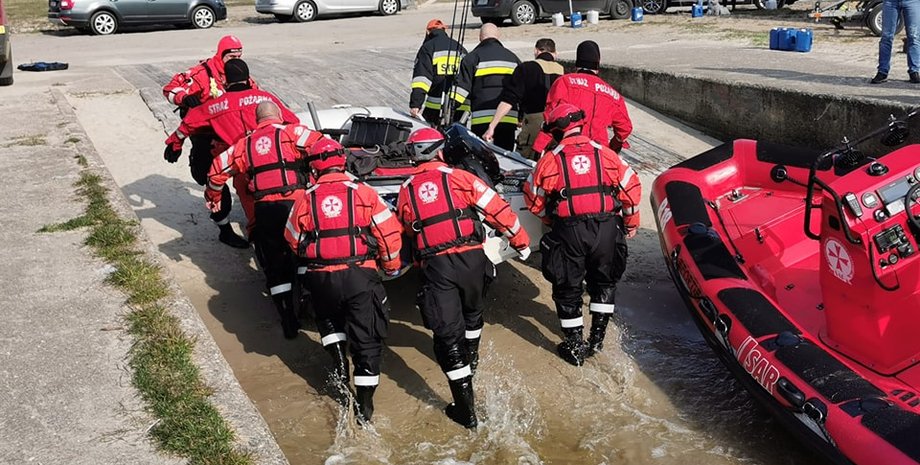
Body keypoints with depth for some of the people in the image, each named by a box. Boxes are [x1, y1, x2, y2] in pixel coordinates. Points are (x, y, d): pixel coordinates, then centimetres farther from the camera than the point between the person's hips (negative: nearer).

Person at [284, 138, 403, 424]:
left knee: (328, 317, 33)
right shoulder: (364, 193, -1)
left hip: (320, 279, 2)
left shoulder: (305, 200, 4)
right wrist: (391, 266, 15)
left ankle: (339, 360, 14)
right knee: (367, 341, 9)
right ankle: (364, 407, 11)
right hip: (360, 275, -1)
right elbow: (390, 233, -1)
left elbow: (293, 241, 15)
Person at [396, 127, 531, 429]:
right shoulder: (459, 177, 4)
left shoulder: (406, 191, 11)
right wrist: (520, 240, 12)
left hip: (434, 265, 0)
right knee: (472, 311, 29)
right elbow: (497, 210, 1)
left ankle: (465, 408, 0)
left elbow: (405, 230, 25)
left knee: (447, 332, 1)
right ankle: (471, 357, 54)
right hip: (471, 257, 1)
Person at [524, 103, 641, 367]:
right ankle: (597, 337, 27)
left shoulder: (550, 160, 0)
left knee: (568, 288, 13)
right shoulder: (606, 154, 6)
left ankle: (574, 347, 19)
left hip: (569, 231, -2)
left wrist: (551, 220, 24)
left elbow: (534, 200, 6)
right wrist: (631, 223, 22)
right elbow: (631, 187, 9)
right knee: (604, 281, 24)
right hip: (607, 228, 2)